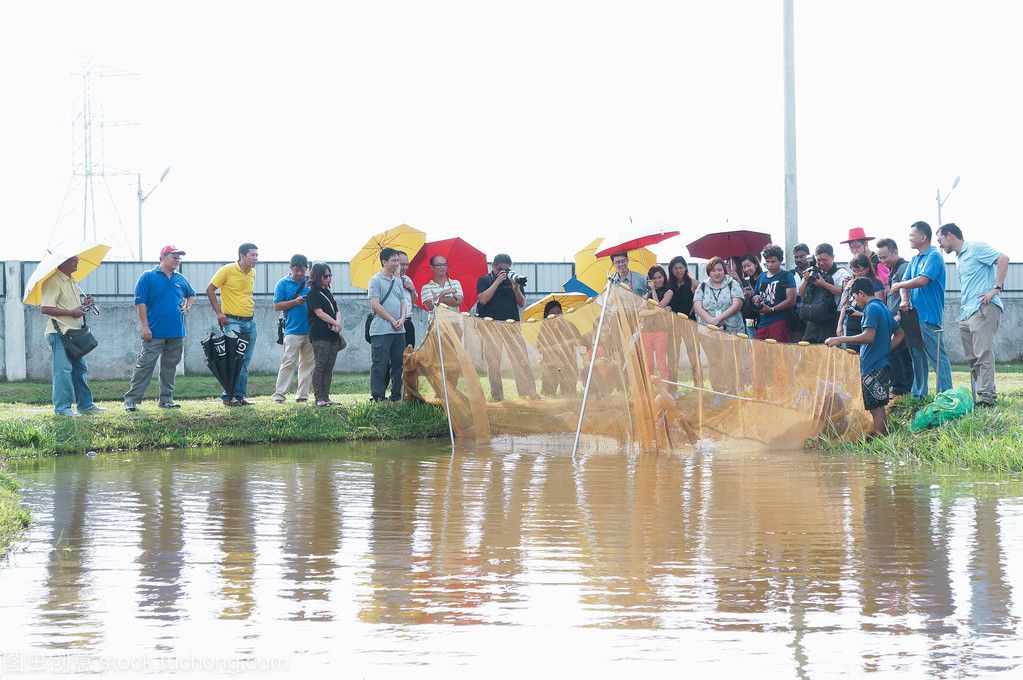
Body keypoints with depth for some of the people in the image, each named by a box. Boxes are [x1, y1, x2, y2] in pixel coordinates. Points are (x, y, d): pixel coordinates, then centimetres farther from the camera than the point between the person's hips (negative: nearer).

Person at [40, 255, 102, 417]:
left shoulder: (72, 282, 17)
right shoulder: (53, 282, -13)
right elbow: (45, 308, -21)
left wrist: (85, 304, 10)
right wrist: (72, 312, -20)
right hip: (59, 332, -10)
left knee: (80, 368, 12)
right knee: (63, 369, -9)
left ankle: (85, 404, 19)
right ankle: (62, 407, -6)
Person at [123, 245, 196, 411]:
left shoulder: (180, 279, 14)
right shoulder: (148, 277, -3)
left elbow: (191, 295, 32)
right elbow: (140, 302, -8)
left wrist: (187, 307, 10)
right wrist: (145, 327, -13)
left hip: (176, 333, 6)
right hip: (155, 333, -6)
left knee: (170, 365, 10)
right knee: (145, 364, -9)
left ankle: (166, 398, 19)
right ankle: (131, 399, -7)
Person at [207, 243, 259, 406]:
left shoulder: (252, 273, 11)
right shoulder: (227, 270, -9)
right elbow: (210, 290, -5)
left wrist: (251, 305, 11)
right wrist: (219, 312, -10)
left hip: (250, 322, 7)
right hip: (233, 322, -7)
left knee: (244, 362, 8)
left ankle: (240, 396, 13)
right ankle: (228, 397, -2)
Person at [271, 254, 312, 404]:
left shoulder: (310, 282, 12)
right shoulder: (283, 283, 3)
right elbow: (277, 306, 0)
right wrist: (295, 302, -12)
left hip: (310, 330, 4)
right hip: (293, 331, -4)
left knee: (308, 364, 6)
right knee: (288, 362, -11)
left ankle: (302, 395, 12)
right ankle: (279, 394, -11)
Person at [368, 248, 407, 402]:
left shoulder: (397, 281, 16)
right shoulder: (376, 280, -5)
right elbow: (375, 305, -11)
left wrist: (402, 319, -2)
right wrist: (392, 320, -11)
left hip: (398, 330, 7)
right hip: (381, 330, -7)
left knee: (398, 363, 9)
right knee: (380, 363, -7)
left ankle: (396, 396, 16)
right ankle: (377, 398, -6)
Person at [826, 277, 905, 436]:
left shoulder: (872, 308, -12)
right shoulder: (883, 308, 18)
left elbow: (869, 336, -23)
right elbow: (900, 333, 25)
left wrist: (842, 339, -19)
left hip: (872, 367, -10)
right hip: (882, 364, 10)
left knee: (876, 408, -8)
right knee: (878, 408, 14)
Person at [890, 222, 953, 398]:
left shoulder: (934, 256, -9)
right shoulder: (915, 259, 19)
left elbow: (922, 280, -20)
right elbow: (906, 282, 13)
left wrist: (899, 285, -7)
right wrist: (904, 299, -8)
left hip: (928, 315, -9)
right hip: (914, 314, 9)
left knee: (937, 356, -10)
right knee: (917, 356, 12)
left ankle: (946, 394, -11)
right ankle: (918, 393, 18)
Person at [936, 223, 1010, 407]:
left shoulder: (976, 248, -4)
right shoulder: (960, 258, 24)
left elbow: (1003, 259, -15)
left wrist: (996, 288, -17)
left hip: (983, 308, -10)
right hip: (966, 313, 10)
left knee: (983, 354, -14)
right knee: (972, 358, 8)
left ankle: (986, 397, -18)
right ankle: (976, 396, 10)